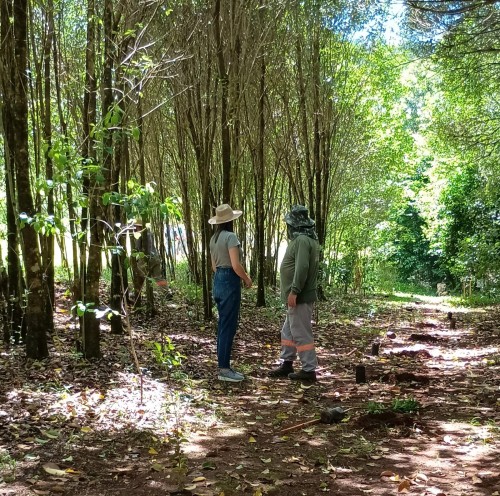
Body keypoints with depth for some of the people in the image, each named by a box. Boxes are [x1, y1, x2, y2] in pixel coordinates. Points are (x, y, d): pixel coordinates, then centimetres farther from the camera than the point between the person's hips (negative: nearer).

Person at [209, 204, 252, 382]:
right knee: (228, 326, -4)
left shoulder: (214, 238, 12)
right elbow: (236, 265, -20)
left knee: (223, 325, 13)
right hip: (230, 282, -9)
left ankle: (223, 366, 19)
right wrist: (247, 279, -5)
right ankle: (224, 369, -1)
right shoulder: (230, 236, -14)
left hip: (218, 281, 9)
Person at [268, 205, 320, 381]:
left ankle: (309, 370, 1)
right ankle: (287, 364, 26)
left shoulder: (302, 240, -17)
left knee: (301, 333, -5)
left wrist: (294, 291, -27)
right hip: (298, 296, 11)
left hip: (300, 297, -11)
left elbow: (302, 268, -27)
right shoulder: (305, 239, 16)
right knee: (288, 332, 17)